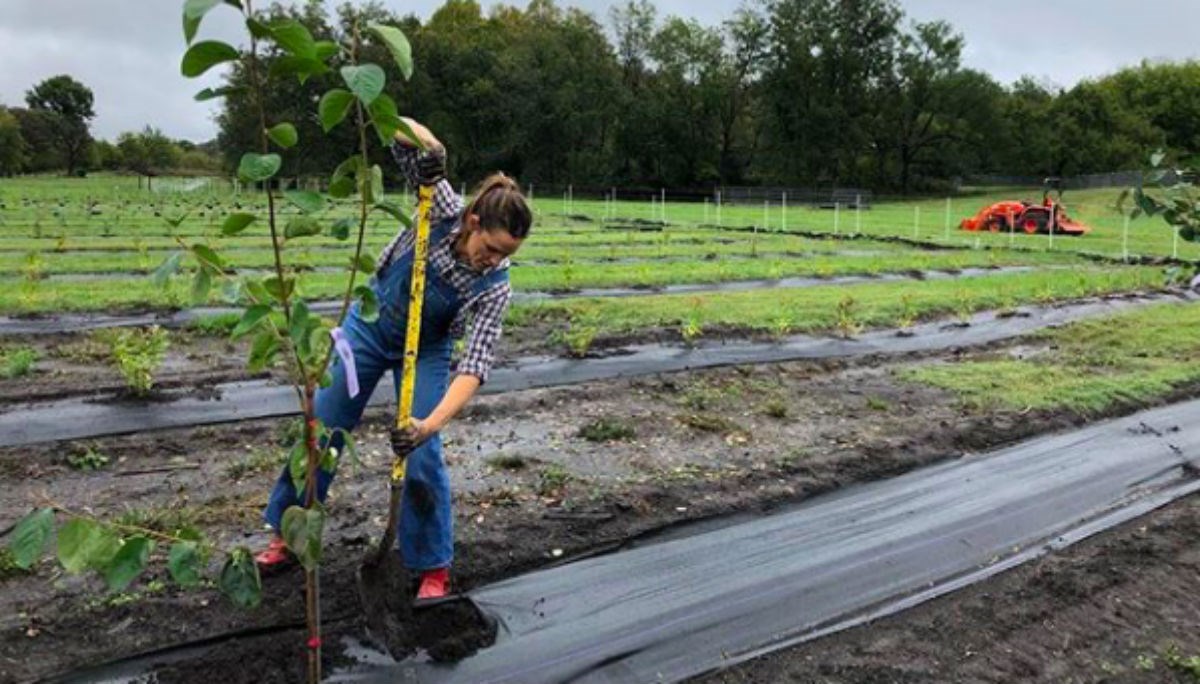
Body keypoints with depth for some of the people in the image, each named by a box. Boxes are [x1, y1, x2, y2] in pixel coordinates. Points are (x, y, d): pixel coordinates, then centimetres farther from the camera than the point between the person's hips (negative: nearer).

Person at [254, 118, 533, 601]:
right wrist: (431, 155, -46)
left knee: (423, 456, -10)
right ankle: (287, 532, 30)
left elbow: (476, 365, -34)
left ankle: (433, 567, 10)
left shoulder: (495, 287, -28)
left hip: (425, 351, -1)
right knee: (323, 429, 9)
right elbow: (400, 130, -25)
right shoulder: (444, 210, -27)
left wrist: (431, 423, -46)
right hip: (368, 323, 2)